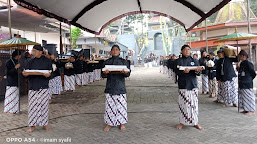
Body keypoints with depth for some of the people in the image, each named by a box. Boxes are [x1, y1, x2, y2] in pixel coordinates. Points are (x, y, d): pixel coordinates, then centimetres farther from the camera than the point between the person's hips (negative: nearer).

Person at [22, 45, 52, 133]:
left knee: (44, 105, 1)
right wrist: (25, 74, -15)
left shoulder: (47, 61, 4)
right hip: (32, 87, 2)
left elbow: (51, 72, 3)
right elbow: (27, 73, 8)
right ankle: (32, 125, 11)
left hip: (44, 87, -2)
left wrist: (48, 74, -19)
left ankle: (44, 123, 16)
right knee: (32, 105, 1)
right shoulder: (30, 62, 11)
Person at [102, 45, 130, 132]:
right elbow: (103, 75, 4)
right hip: (110, 86, 0)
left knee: (121, 104, 2)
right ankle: (109, 123, 14)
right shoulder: (107, 62, 7)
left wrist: (125, 72, -24)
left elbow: (128, 74, 0)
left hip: (120, 86, 0)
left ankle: (122, 123, 16)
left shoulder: (124, 62, 6)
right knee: (109, 105, 1)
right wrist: (105, 73, -19)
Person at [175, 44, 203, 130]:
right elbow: (177, 71, -7)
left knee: (194, 104, 0)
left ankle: (195, 122, 10)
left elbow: (198, 73, 4)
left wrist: (197, 71, -19)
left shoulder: (195, 61, 12)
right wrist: (183, 71, -27)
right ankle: (182, 122, 13)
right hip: (182, 85, -1)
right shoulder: (178, 61, 6)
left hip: (193, 85, 1)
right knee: (183, 104, 1)